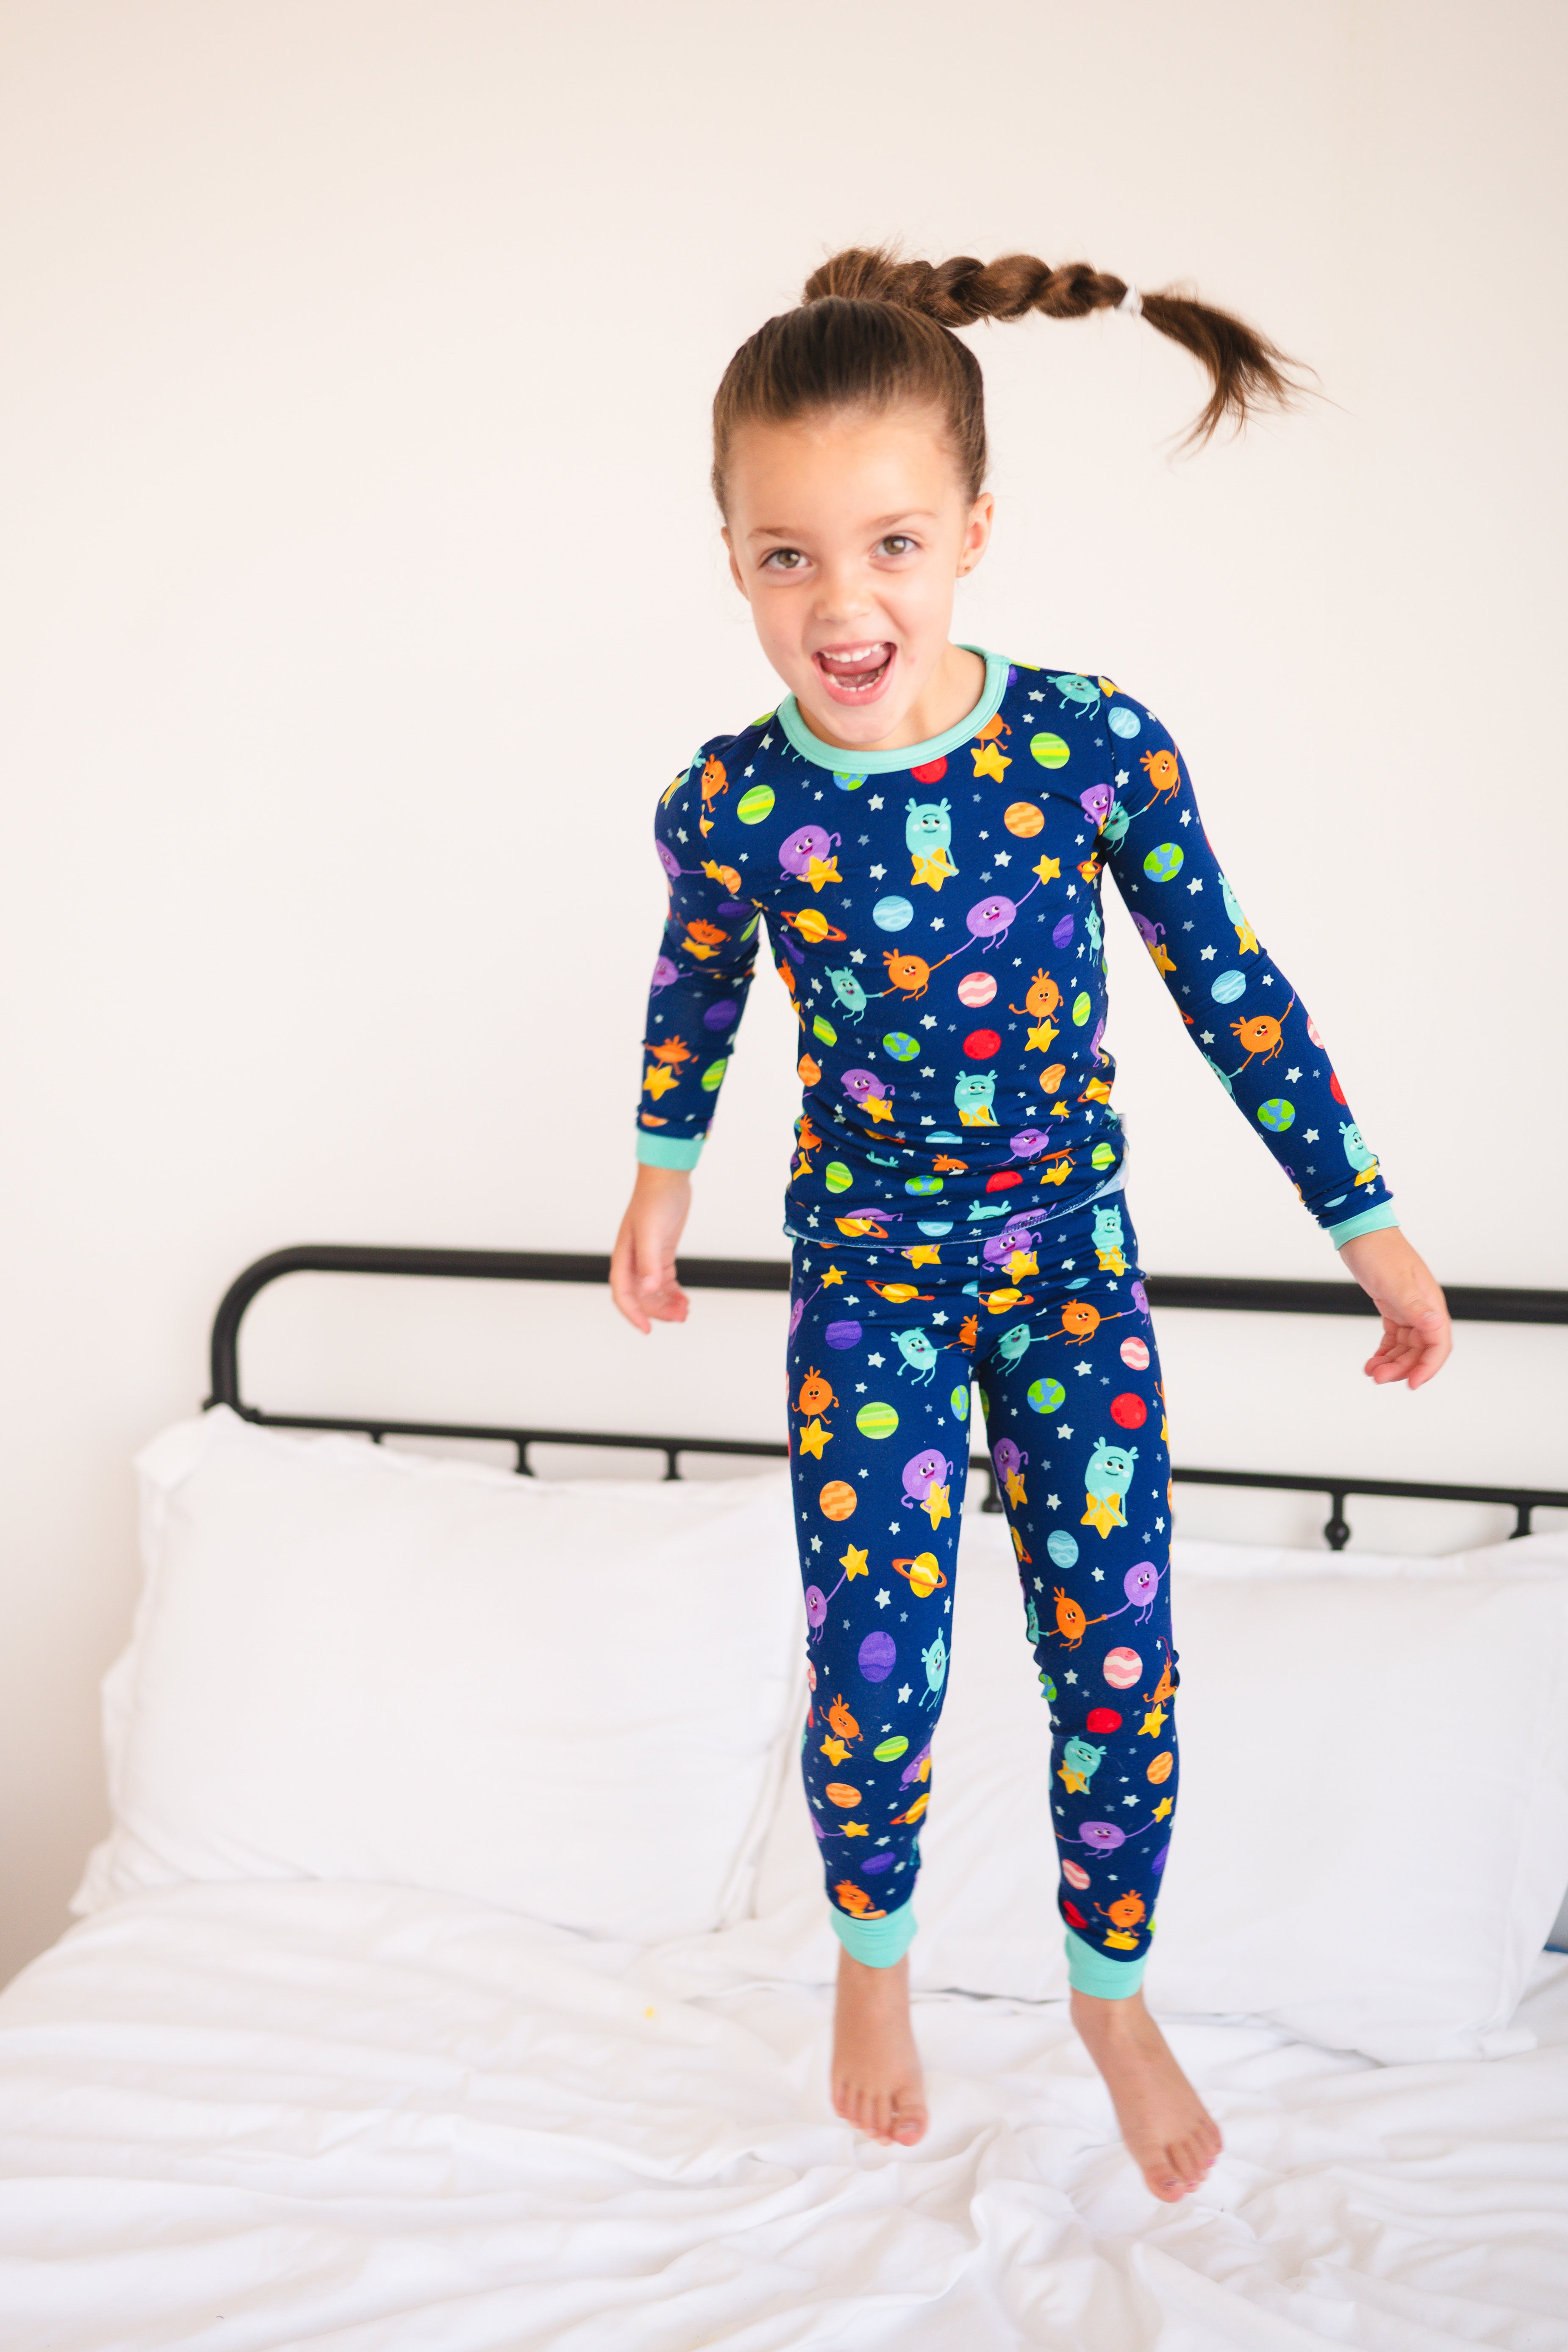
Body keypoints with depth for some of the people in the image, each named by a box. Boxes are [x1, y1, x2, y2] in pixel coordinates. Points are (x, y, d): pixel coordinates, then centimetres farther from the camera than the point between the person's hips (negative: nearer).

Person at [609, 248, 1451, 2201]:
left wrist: (1366, 1221, 0)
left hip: (1070, 1249, 1)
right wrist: (662, 1174, 21)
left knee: (1117, 1656, 2)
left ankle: (1111, 1992, 31)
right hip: (867, 1265, 0)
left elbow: (1227, 984, -5)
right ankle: (874, 1953, 30)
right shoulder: (728, 803, -15)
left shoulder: (1096, 747, -18)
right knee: (874, 1675, -4)